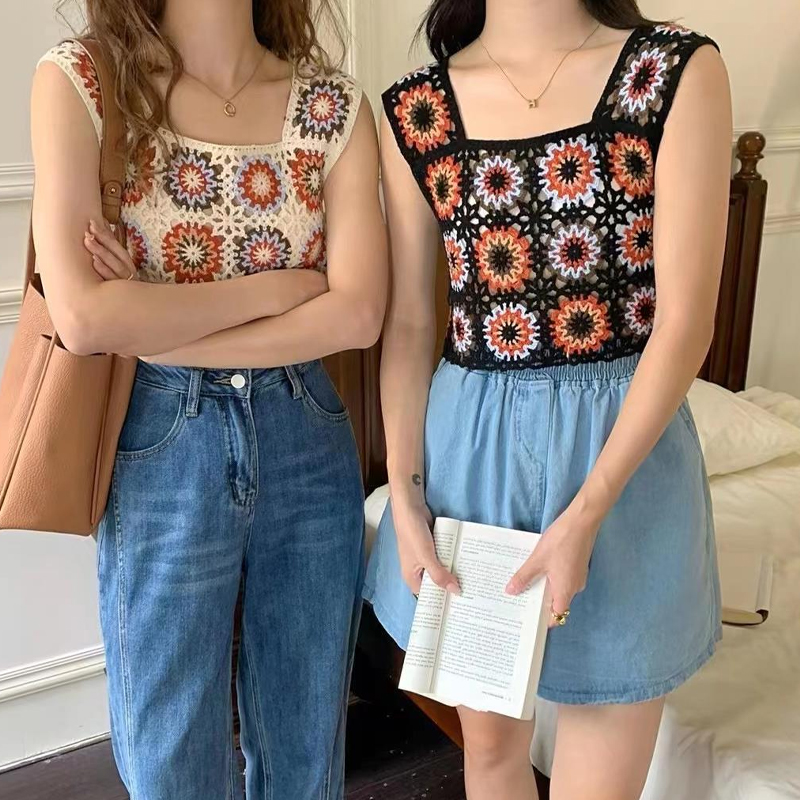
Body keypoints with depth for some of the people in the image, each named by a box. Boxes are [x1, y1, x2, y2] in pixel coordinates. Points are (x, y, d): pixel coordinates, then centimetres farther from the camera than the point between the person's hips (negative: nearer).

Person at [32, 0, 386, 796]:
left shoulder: (333, 103, 0)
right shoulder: (79, 81, -6)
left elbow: (357, 314, -12)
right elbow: (81, 316, -18)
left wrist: (150, 325, -14)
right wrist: (276, 285, -12)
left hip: (308, 442, 2)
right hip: (160, 451, -2)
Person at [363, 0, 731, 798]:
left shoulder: (681, 71, -6)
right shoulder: (413, 110, 2)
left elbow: (684, 322, -11)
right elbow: (408, 325, 4)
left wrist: (584, 517, -15)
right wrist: (406, 497, -4)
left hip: (622, 444, -2)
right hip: (468, 441, 3)